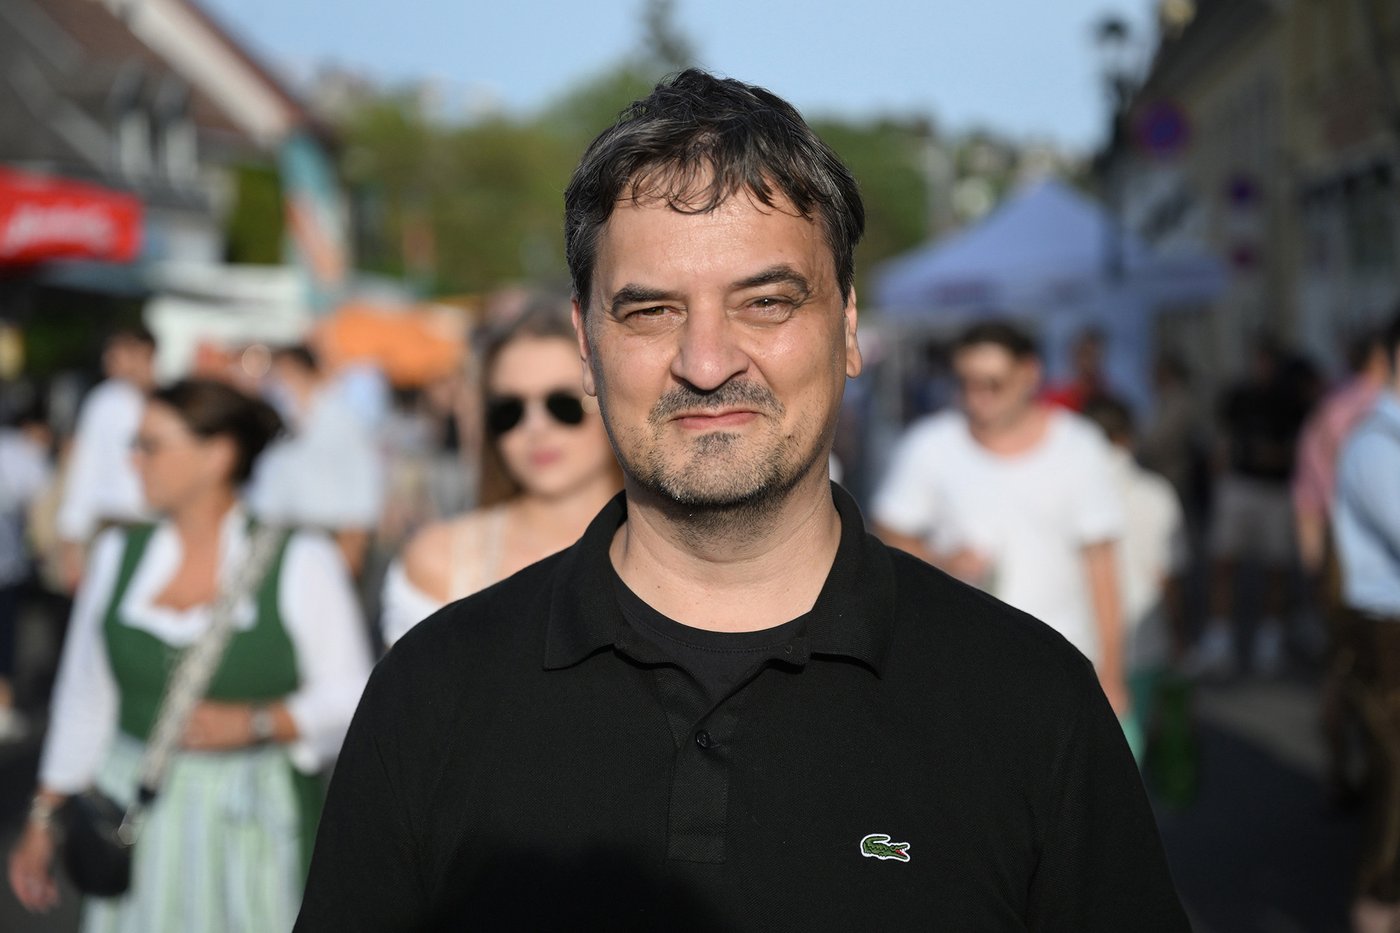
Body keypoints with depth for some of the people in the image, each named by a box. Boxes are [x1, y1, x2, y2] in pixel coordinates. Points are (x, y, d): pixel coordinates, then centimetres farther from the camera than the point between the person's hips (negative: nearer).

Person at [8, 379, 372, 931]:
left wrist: (253, 722, -15)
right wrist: (43, 819, 15)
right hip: (137, 818, 3)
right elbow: (84, 704, 15)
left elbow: (348, 696, -3)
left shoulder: (301, 563, -2)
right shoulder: (116, 555, 10)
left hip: (250, 820, -3)